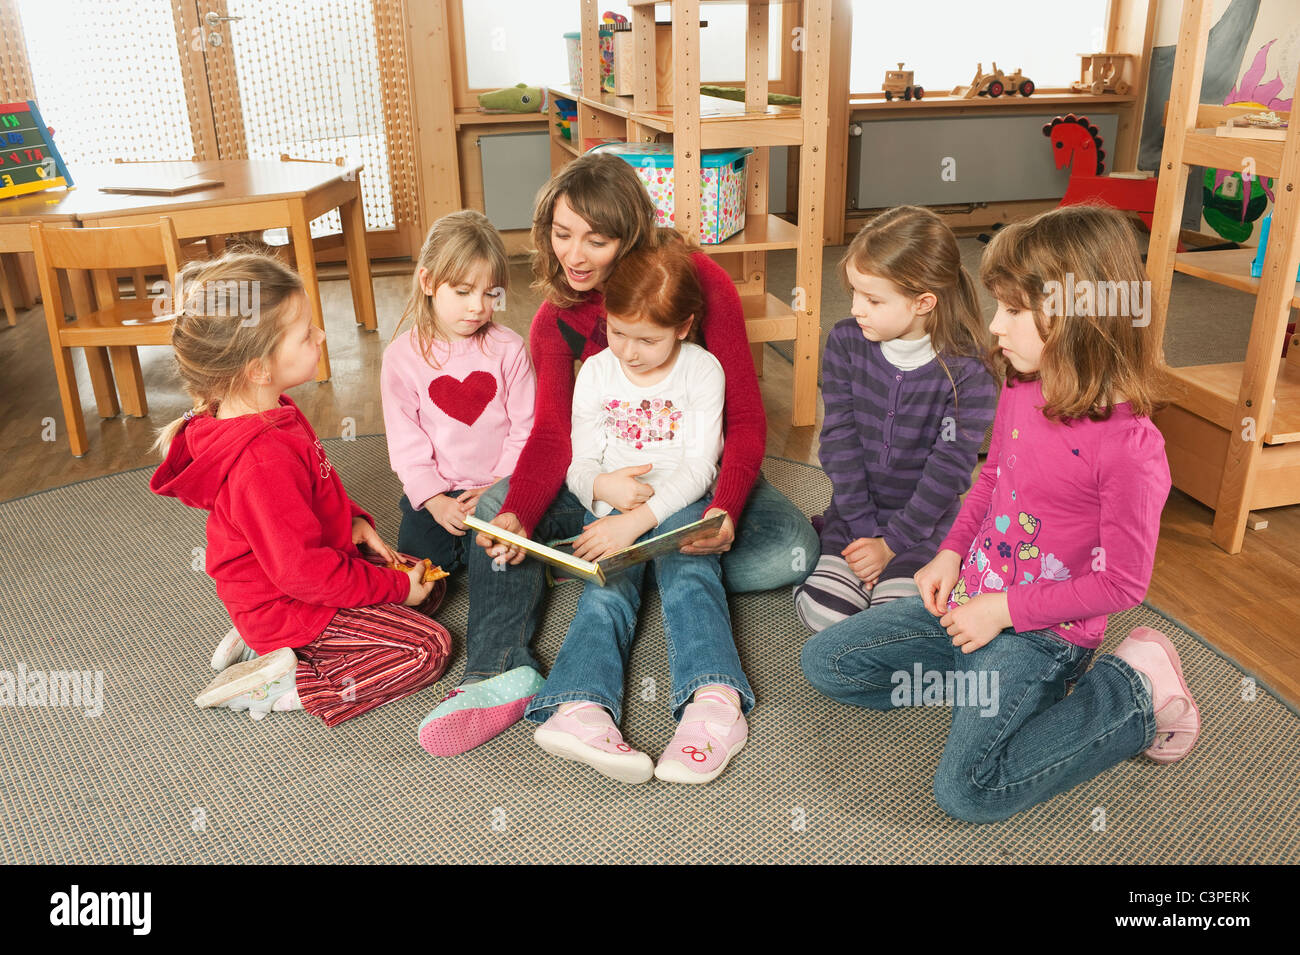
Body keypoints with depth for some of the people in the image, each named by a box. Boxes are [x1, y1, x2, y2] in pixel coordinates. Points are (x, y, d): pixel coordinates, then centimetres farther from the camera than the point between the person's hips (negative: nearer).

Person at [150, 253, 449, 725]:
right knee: (428, 647, -9)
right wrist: (396, 587, -19)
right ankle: (281, 687, -7)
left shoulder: (269, 413, -3)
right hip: (289, 609, -10)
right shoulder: (262, 462, -35)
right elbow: (304, 572, -29)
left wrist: (354, 522, 1)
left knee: (426, 579, 17)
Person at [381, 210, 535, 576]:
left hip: (498, 490, 0)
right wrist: (434, 499, -15)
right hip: (435, 492, 1)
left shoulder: (508, 348, -5)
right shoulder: (402, 356, -5)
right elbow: (405, 440, -5)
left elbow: (524, 430, -3)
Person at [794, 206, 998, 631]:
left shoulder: (967, 374, -16)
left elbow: (948, 471, -13)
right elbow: (840, 440, -7)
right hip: (855, 512, 3)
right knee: (822, 612, -15)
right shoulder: (845, 342, -7)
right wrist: (863, 529, -11)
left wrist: (891, 544, -14)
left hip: (924, 521, -2)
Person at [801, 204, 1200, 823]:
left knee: (966, 790, -19)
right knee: (825, 662, 5)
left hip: (1043, 632, -7)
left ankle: (1134, 695, 0)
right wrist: (951, 553, 2)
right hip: (971, 597, 7)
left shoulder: (1129, 446, -24)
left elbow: (1122, 583, -18)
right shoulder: (1019, 391, -2)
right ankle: (989, 685, 10)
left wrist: (1006, 609, -17)